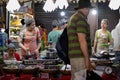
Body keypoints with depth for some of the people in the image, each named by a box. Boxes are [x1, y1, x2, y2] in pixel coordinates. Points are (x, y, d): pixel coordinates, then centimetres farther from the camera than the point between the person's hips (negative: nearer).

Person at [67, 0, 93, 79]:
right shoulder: (81, 19, -11)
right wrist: (87, 59, -16)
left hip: (73, 56, 10)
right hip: (80, 56, -10)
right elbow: (82, 41, -18)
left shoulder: (72, 18, 20)